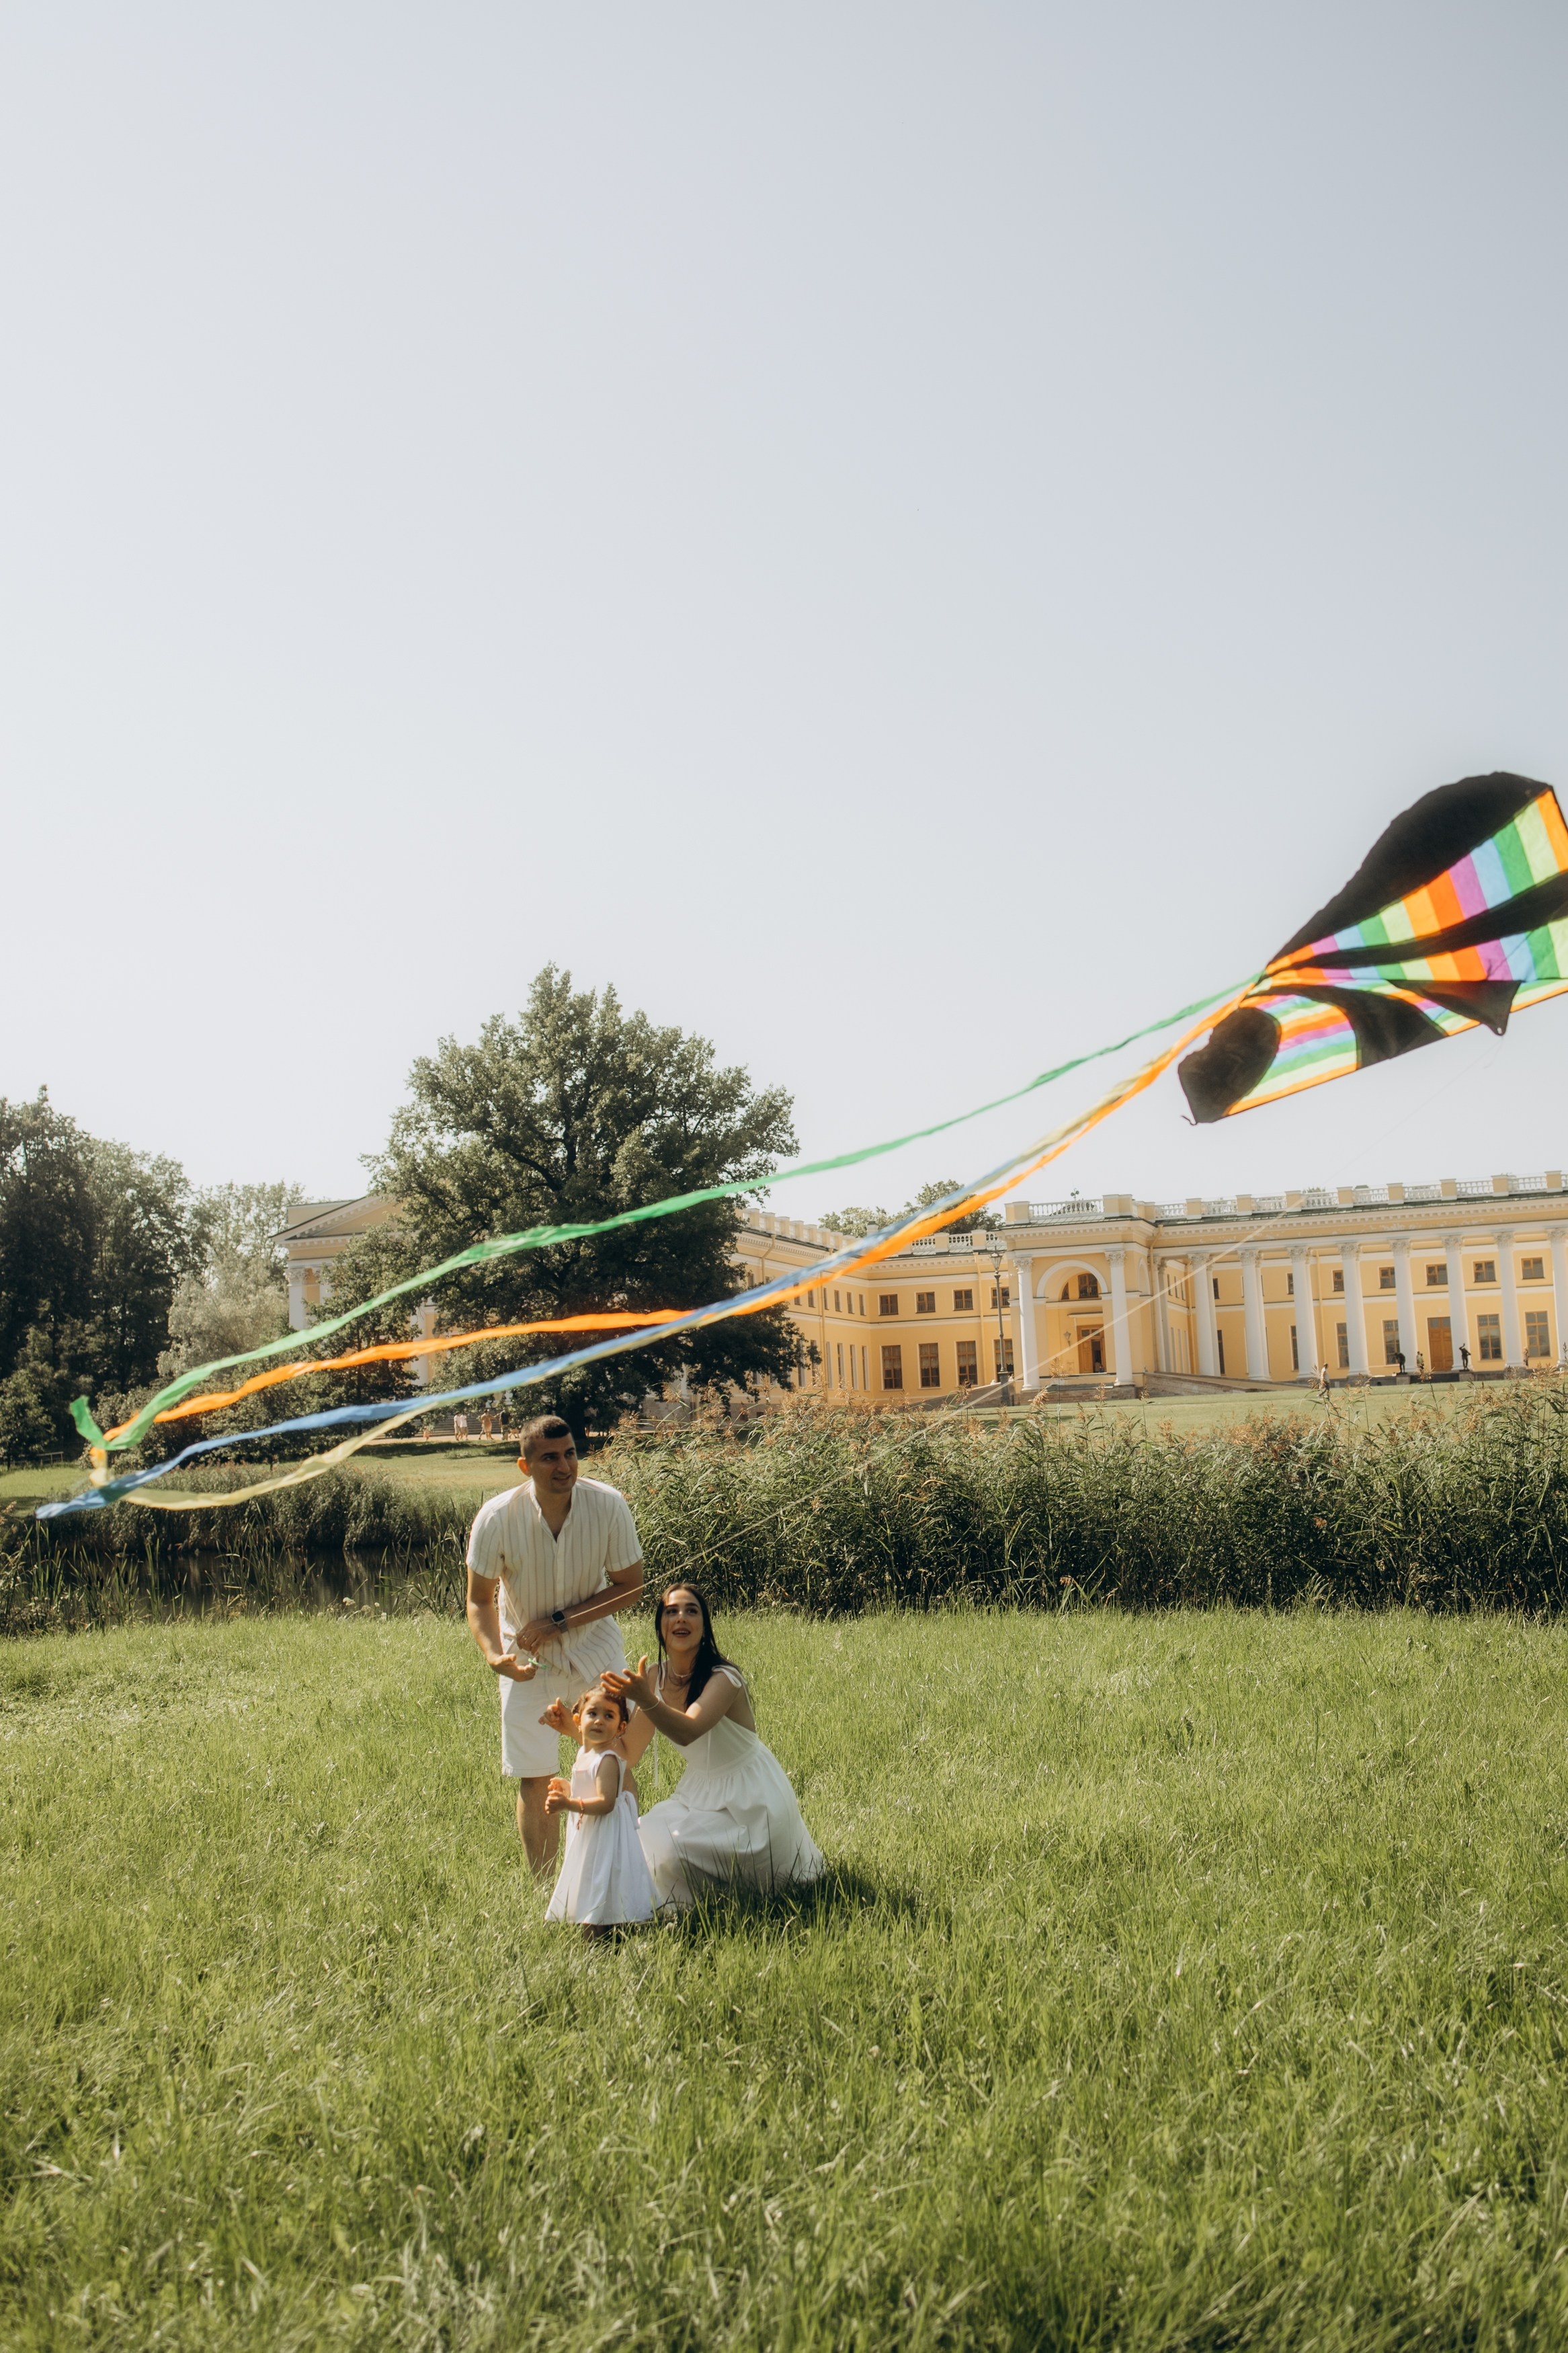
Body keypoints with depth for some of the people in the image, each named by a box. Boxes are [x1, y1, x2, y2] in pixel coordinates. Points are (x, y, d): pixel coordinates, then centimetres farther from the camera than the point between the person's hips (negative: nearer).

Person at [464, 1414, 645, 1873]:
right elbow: (480, 1600, -7)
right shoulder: (497, 1518, -21)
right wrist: (493, 1655, -25)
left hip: (593, 1644, 0)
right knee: (534, 1779, 1)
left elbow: (630, 1584, -9)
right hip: (528, 1655, 0)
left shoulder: (608, 1505, -21)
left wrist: (561, 1622, -17)